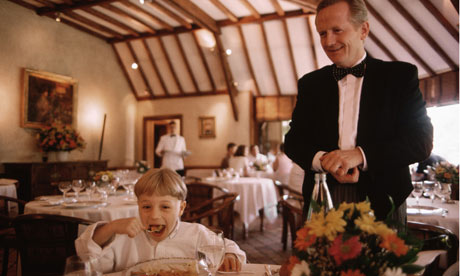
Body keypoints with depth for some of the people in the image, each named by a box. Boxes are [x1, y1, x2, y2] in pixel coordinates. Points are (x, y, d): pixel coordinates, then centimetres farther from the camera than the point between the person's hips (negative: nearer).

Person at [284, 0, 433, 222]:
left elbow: (422, 141, -6)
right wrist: (322, 160, -16)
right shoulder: (310, 83, 8)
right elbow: (293, 140, 6)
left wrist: (360, 155, -21)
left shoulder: (401, 75, 1)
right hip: (322, 203, 2)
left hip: (382, 203, -1)